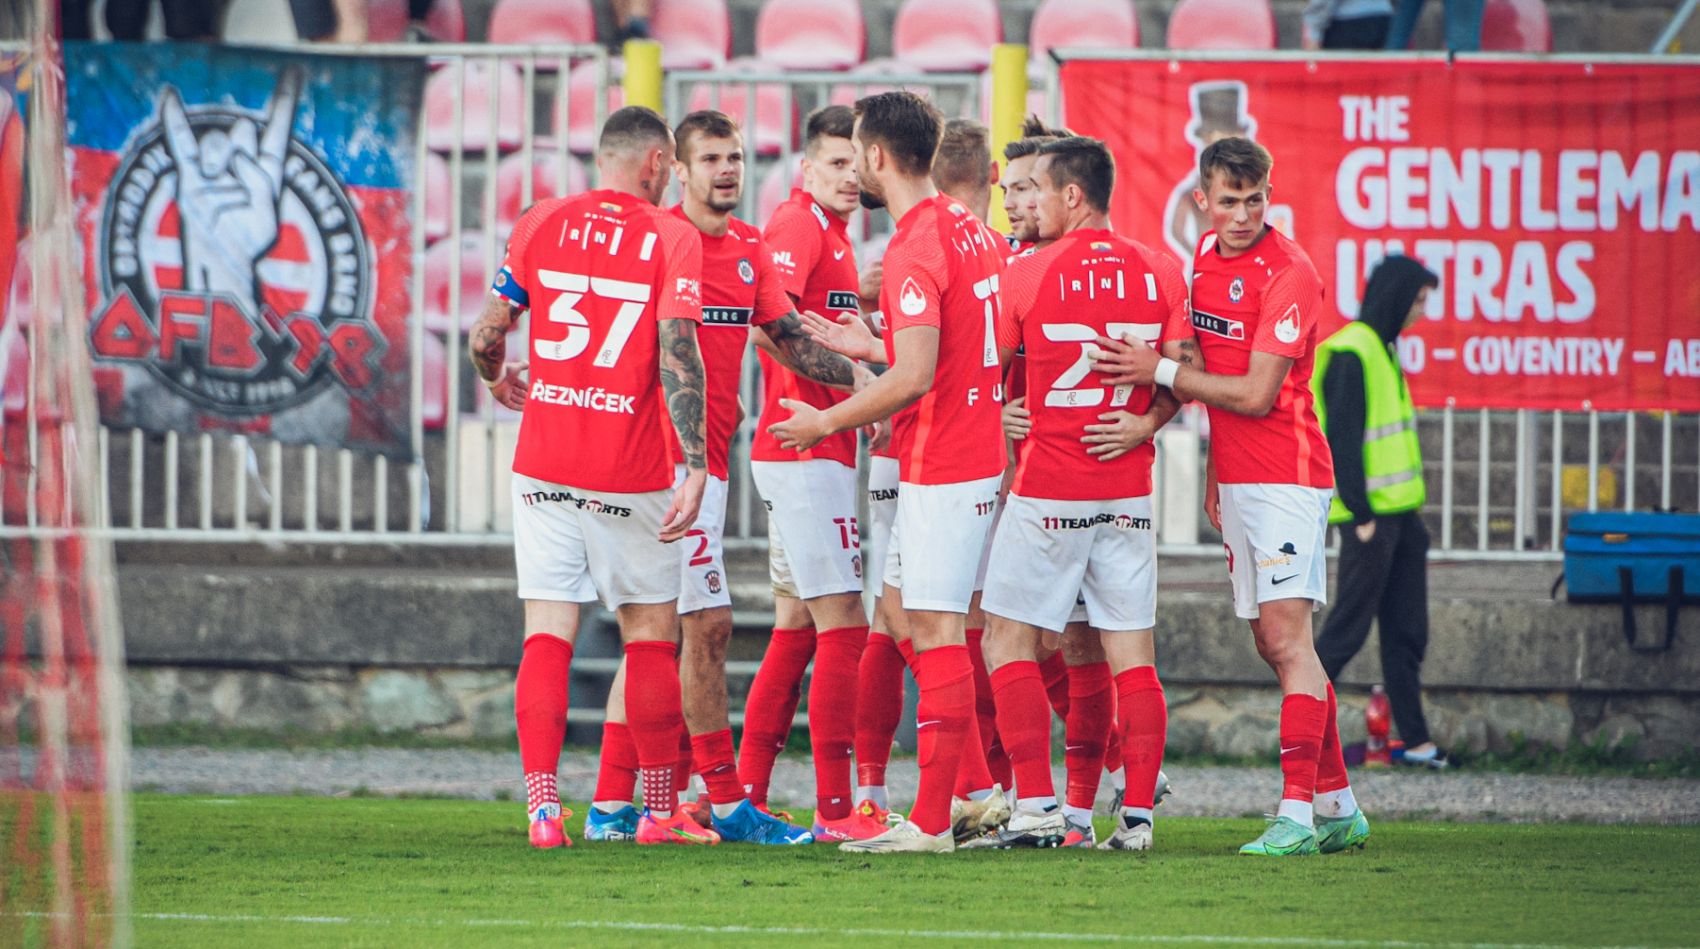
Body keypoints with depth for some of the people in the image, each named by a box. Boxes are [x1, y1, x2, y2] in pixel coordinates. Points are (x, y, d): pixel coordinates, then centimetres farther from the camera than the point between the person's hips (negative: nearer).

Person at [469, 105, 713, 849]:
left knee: (547, 636, 2)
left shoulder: (540, 224, 4)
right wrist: (695, 465, -17)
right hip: (630, 475, -2)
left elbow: (487, 333, 5)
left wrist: (498, 380, 27)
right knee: (651, 636, 11)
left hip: (544, 468, 2)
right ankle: (659, 811, 16)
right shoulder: (671, 238, -4)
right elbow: (677, 352, -15)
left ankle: (543, 808, -9)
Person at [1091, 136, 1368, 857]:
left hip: (1287, 477, -8)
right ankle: (1338, 807, 17)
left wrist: (1161, 371, -16)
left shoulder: (1289, 274, -14)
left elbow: (1255, 394, -18)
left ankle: (1297, 814, -20)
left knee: (1286, 635, -15)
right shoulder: (1205, 258, 11)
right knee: (1272, 643, 10)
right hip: (1235, 478, 8)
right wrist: (1214, 475, 17)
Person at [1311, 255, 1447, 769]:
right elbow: (1342, 439, -18)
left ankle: (1415, 739, 10)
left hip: (1399, 515, 10)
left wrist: (1408, 513, 18)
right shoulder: (1350, 354, -14)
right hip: (1371, 516, -10)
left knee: (1406, 631, 9)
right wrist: (1361, 514, -19)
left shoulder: (1381, 350, 16)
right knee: (1348, 628, -5)